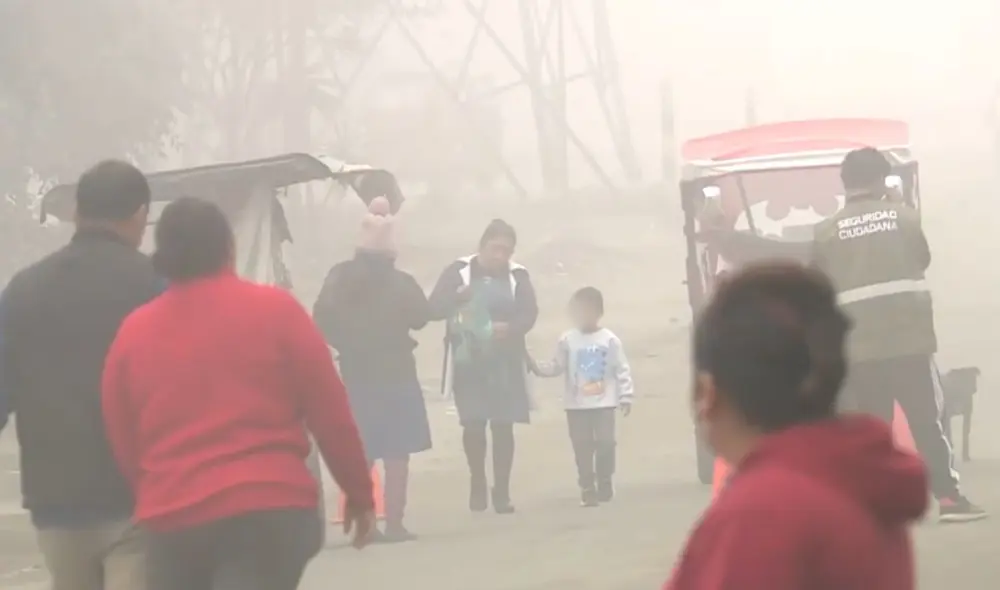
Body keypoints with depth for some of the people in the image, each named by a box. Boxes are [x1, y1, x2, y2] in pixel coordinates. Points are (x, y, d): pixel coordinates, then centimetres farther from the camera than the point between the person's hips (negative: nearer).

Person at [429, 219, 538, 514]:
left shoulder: (517, 276, 2)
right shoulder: (458, 271, -1)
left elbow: (529, 313, -7)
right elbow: (435, 308, -7)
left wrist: (510, 327, -28)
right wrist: (457, 298, -27)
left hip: (504, 362, 1)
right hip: (468, 360, -1)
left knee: (503, 425, -1)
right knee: (473, 424, -3)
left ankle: (501, 490, 5)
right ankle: (477, 484, 15)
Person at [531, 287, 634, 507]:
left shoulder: (610, 340, -1)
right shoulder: (567, 341, 3)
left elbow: (622, 370, -1)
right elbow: (557, 366, 6)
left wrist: (625, 397, -6)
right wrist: (539, 368, -13)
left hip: (604, 404, -1)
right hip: (576, 405, 1)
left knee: (605, 443, -1)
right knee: (582, 446, 1)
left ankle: (605, 483, 17)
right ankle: (587, 488, 7)